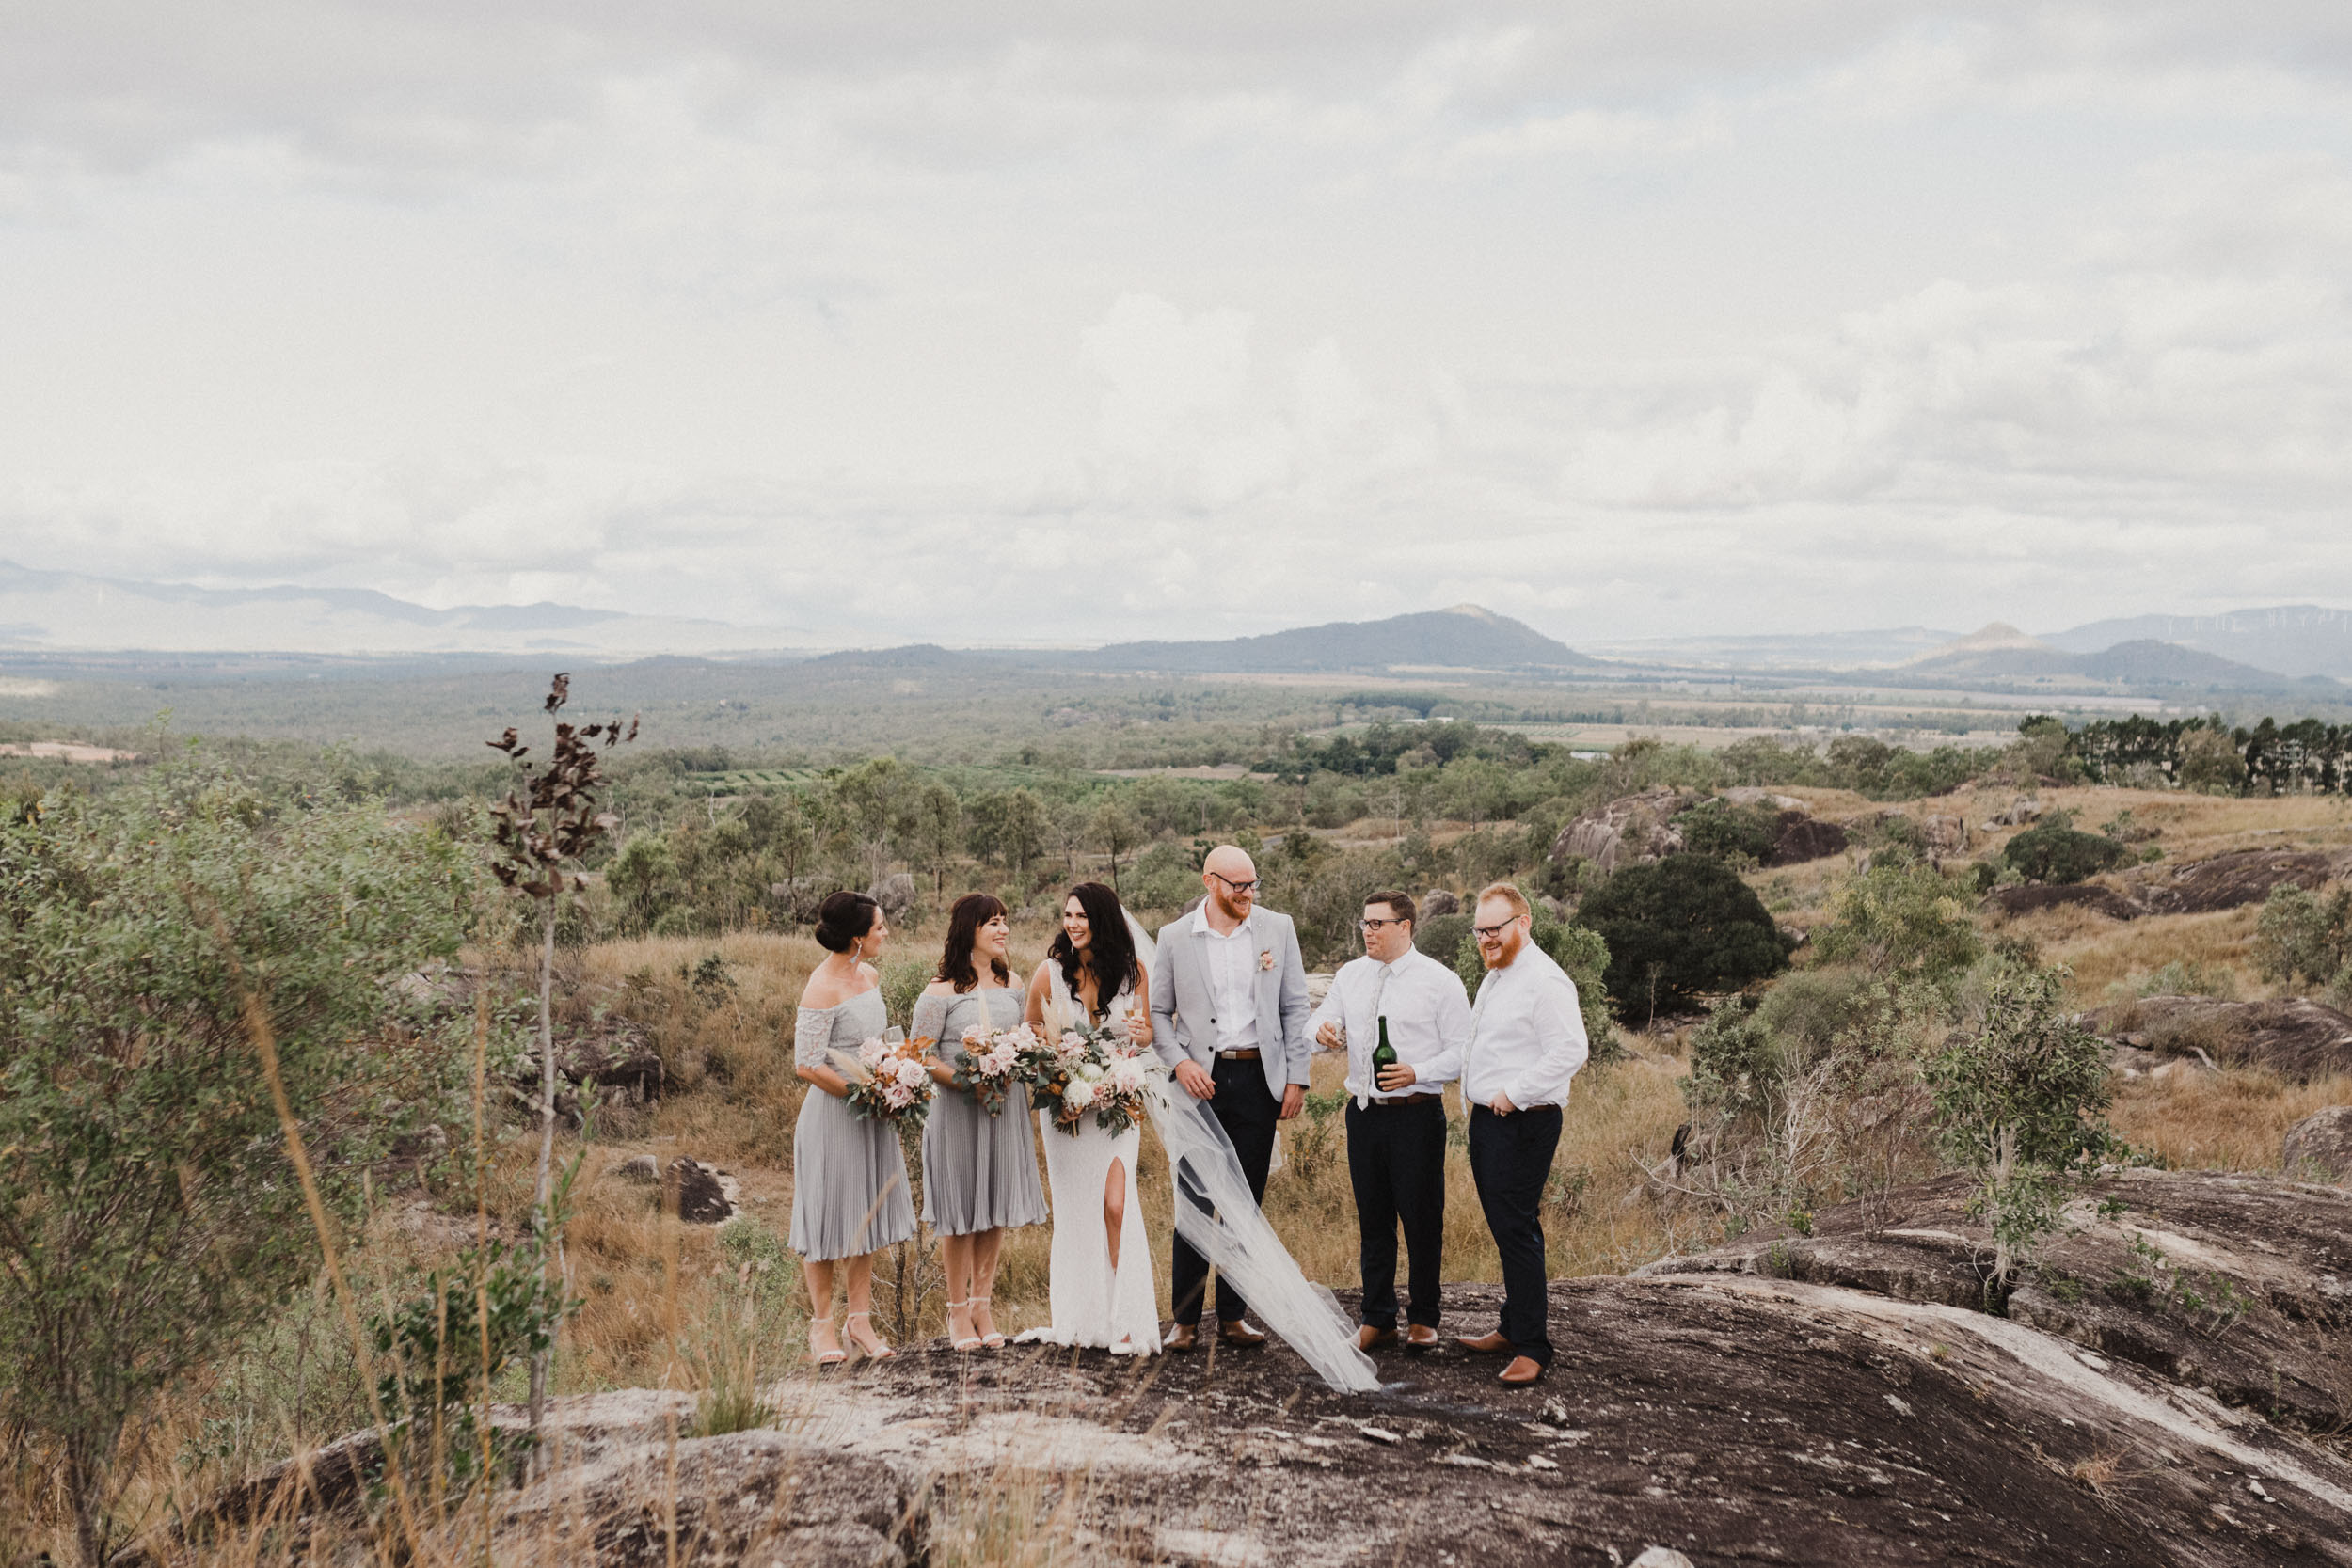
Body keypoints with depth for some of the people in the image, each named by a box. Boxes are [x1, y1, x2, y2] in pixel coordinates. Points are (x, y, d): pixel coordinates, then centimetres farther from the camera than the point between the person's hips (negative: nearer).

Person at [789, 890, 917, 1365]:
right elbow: (807, 1065, -19)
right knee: (829, 1219, 2)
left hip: (872, 1116, 8)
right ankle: (821, 1326, 13)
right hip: (833, 1116, -8)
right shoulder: (823, 988, -18)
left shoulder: (870, 977, 8)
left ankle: (860, 1319, 20)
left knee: (867, 1216, 12)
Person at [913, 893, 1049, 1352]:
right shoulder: (942, 991, -9)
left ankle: (982, 1305, 21)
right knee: (961, 1214, 2)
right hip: (957, 1108, -5)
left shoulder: (1012, 983, 8)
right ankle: (958, 1311, 15)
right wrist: (968, 1082, -20)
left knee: (996, 1210, 9)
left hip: (1005, 1106, 5)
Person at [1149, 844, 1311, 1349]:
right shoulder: (1175, 937, 2)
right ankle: (1186, 1317, 7)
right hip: (1201, 1079, -1)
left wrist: (1297, 1078, 1)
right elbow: (1158, 1012, 7)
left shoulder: (1277, 928, 5)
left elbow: (1295, 1007, 7)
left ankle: (1233, 1315, 16)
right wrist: (1180, 1062, -9)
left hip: (1259, 1079, 1)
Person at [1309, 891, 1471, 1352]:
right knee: (1372, 1218, 9)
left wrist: (1417, 1072, -21)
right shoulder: (1350, 975, 11)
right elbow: (1325, 1020, 14)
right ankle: (1378, 1320, 19)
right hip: (1363, 1111, 4)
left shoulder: (1440, 981, -4)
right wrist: (1324, 1032, -11)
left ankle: (1423, 1318, 17)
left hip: (1416, 1114, -4)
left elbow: (1462, 1051, -6)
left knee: (1421, 1217, 2)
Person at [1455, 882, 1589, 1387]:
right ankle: (1512, 1330, 24)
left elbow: (1570, 1051, -22)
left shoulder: (1544, 980, -13)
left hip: (1523, 1122, -10)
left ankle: (1531, 1347, -7)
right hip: (1486, 1119, 10)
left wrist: (1514, 1093, -19)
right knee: (1505, 1228, 15)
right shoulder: (1494, 978, 19)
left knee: (1517, 1230, -10)